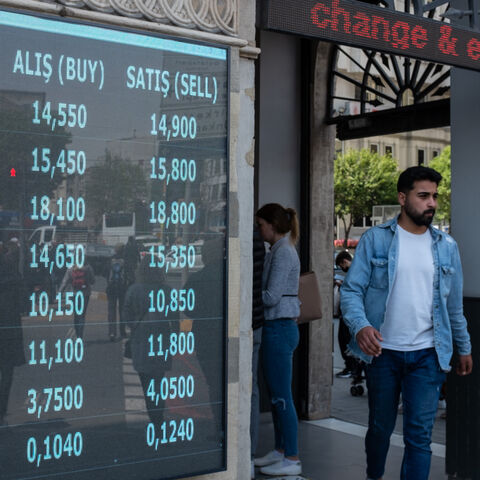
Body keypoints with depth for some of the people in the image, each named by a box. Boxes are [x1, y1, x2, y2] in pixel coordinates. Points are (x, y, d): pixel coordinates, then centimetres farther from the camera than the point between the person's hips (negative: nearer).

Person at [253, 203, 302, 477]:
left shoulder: (283, 252, -15)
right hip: (281, 328, 10)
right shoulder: (281, 251, 15)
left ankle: (292, 459, 5)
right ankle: (281, 451, 25)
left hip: (279, 329, -10)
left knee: (282, 396, -3)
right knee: (276, 395, 16)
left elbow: (271, 296, -20)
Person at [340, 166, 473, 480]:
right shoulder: (375, 239, -2)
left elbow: (455, 304, 14)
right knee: (380, 428, 15)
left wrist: (465, 348, 16)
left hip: (427, 354, 1)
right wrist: (360, 325, -25)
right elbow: (351, 289, -7)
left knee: (419, 434, -3)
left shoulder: (446, 246, 7)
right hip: (383, 351, -1)